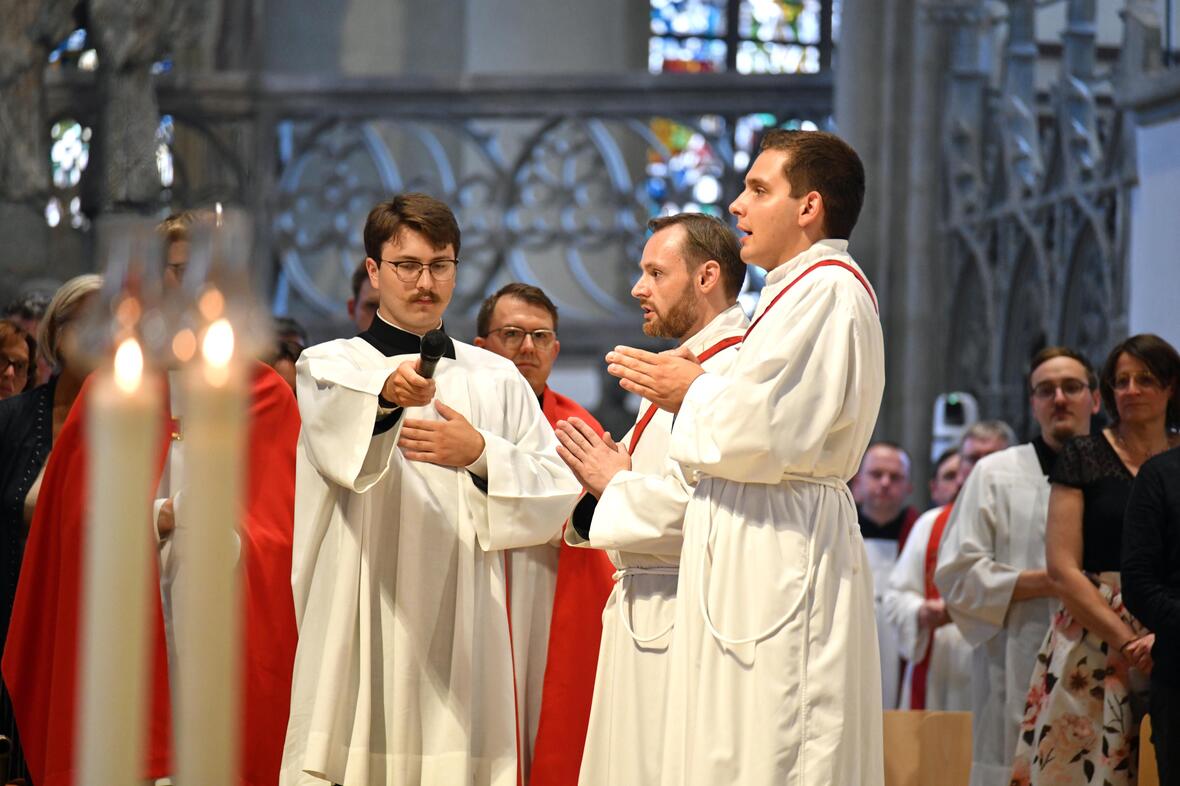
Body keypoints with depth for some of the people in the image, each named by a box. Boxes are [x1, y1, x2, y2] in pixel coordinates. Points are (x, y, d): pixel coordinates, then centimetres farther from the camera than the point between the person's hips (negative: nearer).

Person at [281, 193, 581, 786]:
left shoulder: (498, 379, 17)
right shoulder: (328, 366, 9)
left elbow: (557, 494, 8)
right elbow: (335, 430, -16)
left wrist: (481, 456, -9)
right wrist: (386, 393, -38)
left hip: (460, 634, 2)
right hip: (360, 624, -2)